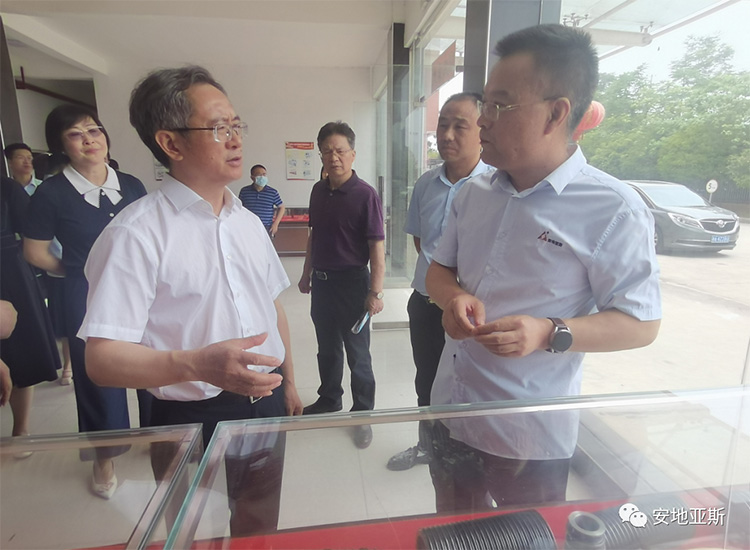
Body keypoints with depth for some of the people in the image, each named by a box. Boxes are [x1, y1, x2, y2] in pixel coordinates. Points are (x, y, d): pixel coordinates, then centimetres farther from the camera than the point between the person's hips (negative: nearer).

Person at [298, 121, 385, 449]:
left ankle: (362, 416, 25)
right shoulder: (318, 191, 6)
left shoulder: (365, 195, -14)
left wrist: (376, 291, -19)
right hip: (321, 282, 6)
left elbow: (376, 246, -15)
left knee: (357, 355, 7)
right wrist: (307, 273, 17)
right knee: (327, 348, 21)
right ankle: (329, 400, 42)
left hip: (352, 283, -6)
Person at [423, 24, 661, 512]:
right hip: (451, 414, 6)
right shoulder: (474, 194, 2)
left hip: (531, 436, -5)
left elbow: (641, 324, -11)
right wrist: (455, 297, -13)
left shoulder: (613, 210, -15)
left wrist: (550, 333, -29)